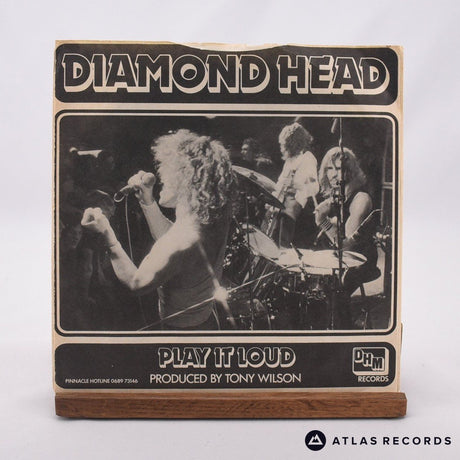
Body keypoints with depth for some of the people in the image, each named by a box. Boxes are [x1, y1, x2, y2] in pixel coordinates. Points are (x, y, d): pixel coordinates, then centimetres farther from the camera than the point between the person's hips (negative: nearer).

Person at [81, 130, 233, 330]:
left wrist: (107, 234, -23)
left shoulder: (180, 241, -36)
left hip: (182, 327, -7)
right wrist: (146, 200, -3)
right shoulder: (216, 216, -12)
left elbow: (136, 282, -20)